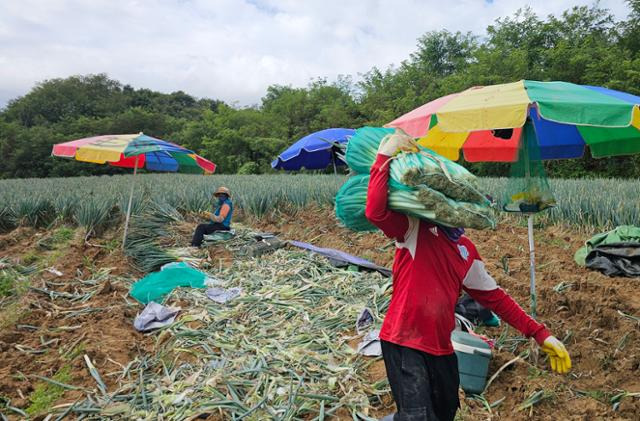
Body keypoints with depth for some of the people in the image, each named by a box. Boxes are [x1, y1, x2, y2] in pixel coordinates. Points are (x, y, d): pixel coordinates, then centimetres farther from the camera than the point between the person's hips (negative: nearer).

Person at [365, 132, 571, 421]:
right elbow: (375, 211, -25)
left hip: (441, 346, 7)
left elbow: (494, 296, 16)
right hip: (404, 343, -7)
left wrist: (539, 334, 14)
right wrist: (385, 155, -25)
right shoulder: (414, 229, -7)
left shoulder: (466, 250, 12)